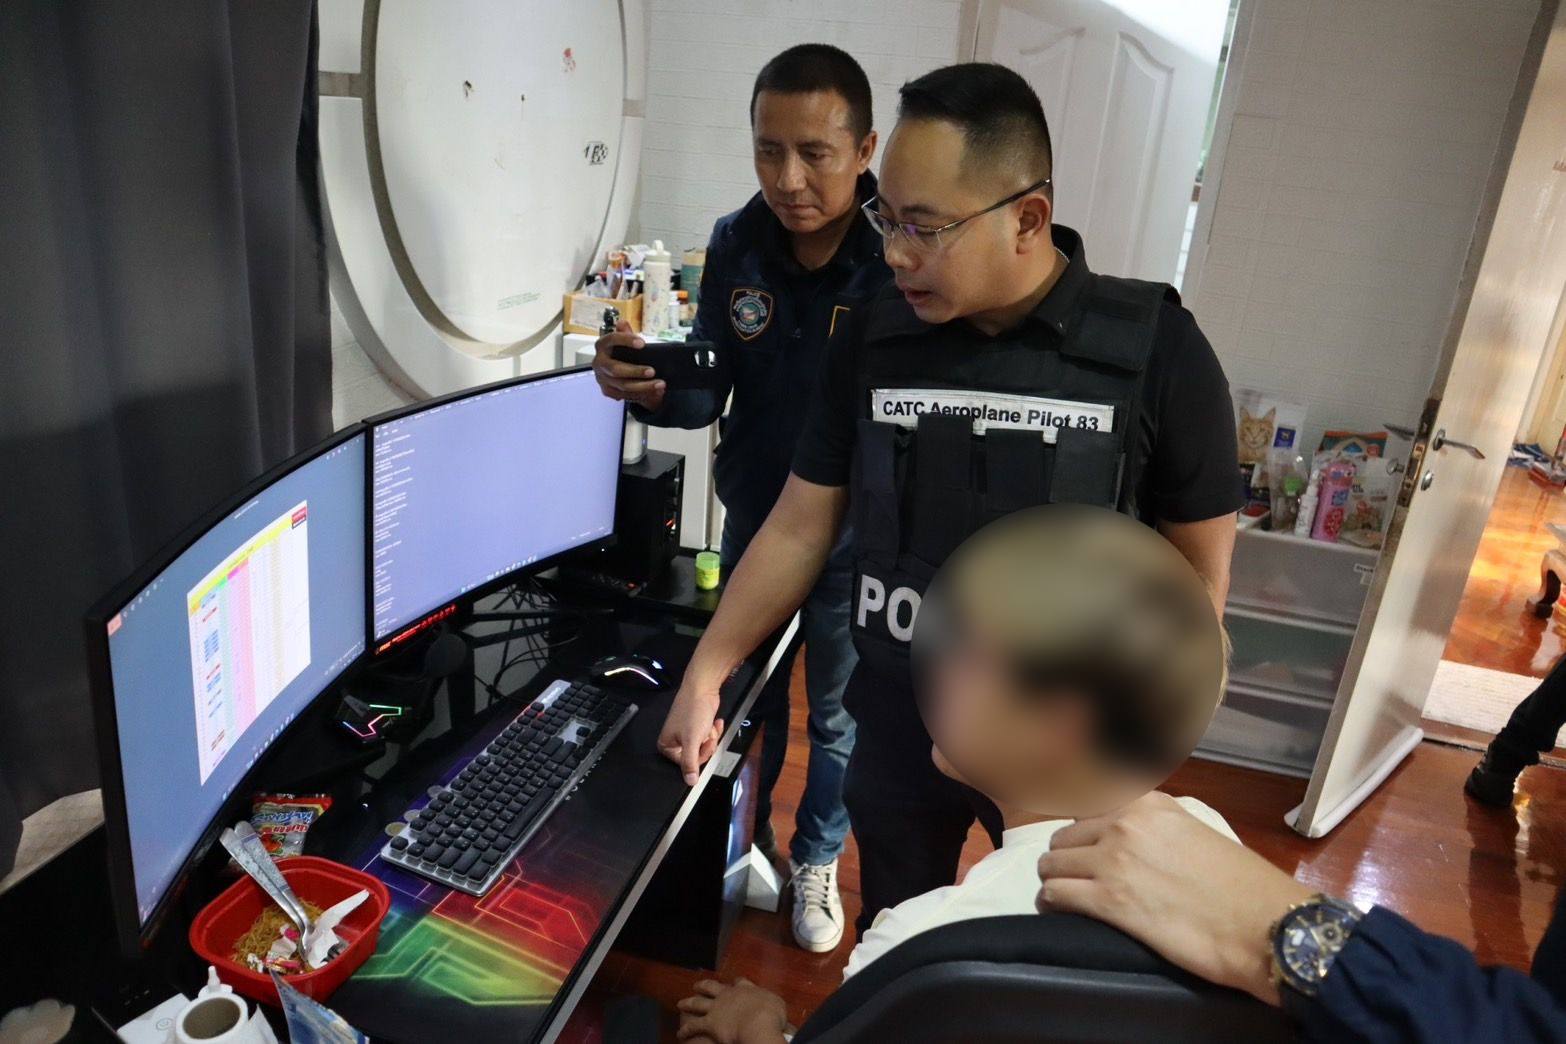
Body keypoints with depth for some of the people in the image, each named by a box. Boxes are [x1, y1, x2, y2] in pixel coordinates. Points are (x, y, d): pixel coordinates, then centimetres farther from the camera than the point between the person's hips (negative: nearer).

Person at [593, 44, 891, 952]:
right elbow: (708, 393, -6)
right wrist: (651, 389, -27)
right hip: (754, 521, 4)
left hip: (857, 542, -3)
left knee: (839, 717, 19)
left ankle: (817, 860, 45)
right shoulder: (737, 244, -10)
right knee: (747, 700, 23)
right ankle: (746, 837, 50)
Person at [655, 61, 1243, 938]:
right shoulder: (872, 338, -8)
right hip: (898, 729, 2)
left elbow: (1199, 566, -6)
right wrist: (705, 675, -4)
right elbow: (800, 528, -2)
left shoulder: (1156, 351, -15)